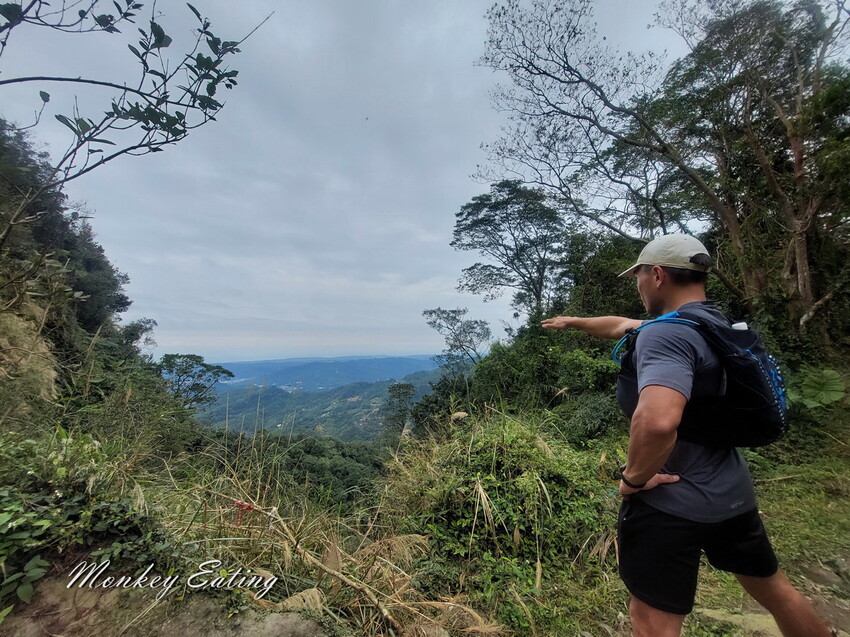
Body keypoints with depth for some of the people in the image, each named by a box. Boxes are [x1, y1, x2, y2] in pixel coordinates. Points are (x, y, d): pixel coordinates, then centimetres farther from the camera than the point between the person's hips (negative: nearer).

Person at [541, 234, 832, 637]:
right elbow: (622, 326, 19)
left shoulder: (666, 334, -25)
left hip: (670, 503, -9)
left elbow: (657, 420, -42)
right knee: (774, 589, 31)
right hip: (733, 495, 9)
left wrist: (633, 478, -23)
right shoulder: (713, 323, 6)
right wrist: (573, 322, 31)